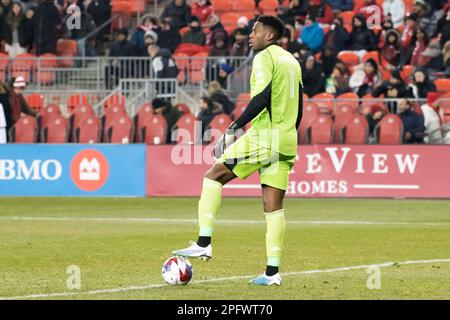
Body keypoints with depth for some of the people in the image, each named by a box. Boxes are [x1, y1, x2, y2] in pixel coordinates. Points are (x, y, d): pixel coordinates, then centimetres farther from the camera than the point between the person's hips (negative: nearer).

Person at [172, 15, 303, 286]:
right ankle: (273, 271, 1)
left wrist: (236, 126, -18)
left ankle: (204, 243, -6)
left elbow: (262, 97, -19)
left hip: (264, 135, -8)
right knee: (274, 206, 6)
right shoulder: (292, 61, 19)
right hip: (287, 141, 8)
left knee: (213, 177, 2)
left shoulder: (264, 58, -6)